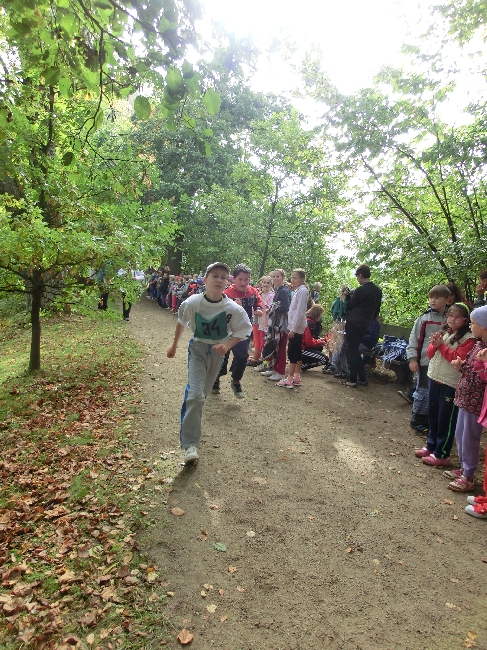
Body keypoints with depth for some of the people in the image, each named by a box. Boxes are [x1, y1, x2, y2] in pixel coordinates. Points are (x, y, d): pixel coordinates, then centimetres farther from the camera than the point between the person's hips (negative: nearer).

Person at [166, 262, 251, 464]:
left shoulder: (233, 308, -19)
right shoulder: (192, 303, -17)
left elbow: (242, 332, -7)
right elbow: (181, 322, 3)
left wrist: (227, 345, -25)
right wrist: (174, 345, 13)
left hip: (217, 351, 2)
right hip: (197, 348, -2)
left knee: (203, 392, 18)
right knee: (194, 393, -17)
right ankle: (190, 444, -13)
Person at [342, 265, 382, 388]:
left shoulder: (360, 290, -14)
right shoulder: (378, 291, 10)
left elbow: (350, 307, -4)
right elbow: (377, 310, 16)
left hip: (353, 323, -7)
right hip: (365, 325, 7)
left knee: (353, 351, 0)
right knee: (356, 350, 17)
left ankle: (353, 380, 4)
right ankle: (362, 379, 18)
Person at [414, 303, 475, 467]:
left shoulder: (468, 338, -12)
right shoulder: (443, 333, 9)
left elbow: (458, 359, -21)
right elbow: (430, 354, 9)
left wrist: (441, 345, -16)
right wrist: (434, 345, -11)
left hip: (451, 384, -7)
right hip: (434, 379, 7)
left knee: (446, 419, 4)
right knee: (432, 415, 18)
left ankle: (441, 455, 14)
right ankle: (431, 446, 33)